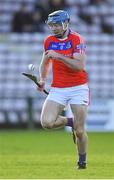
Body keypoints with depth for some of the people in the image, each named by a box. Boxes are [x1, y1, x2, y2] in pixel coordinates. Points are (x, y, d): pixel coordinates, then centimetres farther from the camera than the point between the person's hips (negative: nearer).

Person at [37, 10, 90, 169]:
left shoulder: (76, 40, -10)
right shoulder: (49, 41, 6)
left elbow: (80, 66, -21)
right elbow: (45, 63, 22)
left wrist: (58, 56, -26)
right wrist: (42, 80, 6)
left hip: (78, 88, -4)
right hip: (57, 89, 4)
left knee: (80, 131, -4)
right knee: (47, 122, -19)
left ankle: (82, 160, 21)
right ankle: (70, 122, 12)